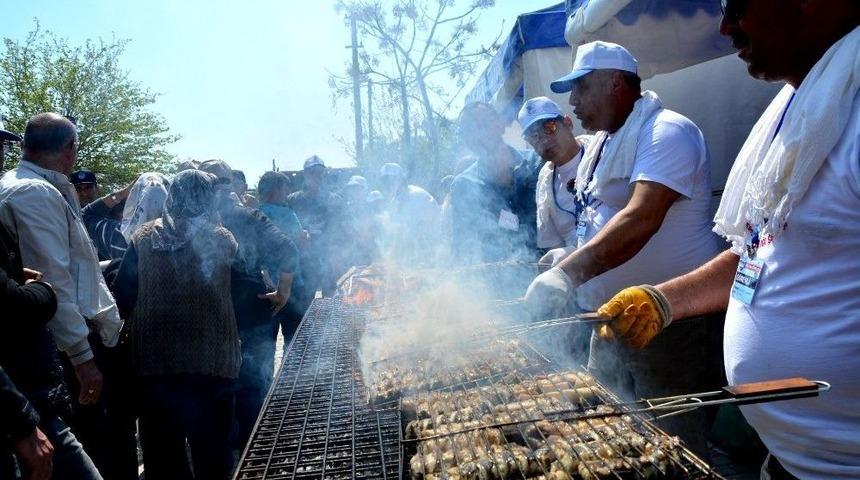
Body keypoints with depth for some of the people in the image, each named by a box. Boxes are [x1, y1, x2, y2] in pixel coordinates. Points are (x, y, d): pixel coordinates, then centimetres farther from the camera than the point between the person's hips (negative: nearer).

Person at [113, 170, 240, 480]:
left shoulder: (143, 238, 1)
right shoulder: (221, 239, -3)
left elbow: (122, 296, 3)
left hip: (153, 360, 2)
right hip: (211, 361, -2)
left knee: (162, 451, 15)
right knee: (210, 453, 10)